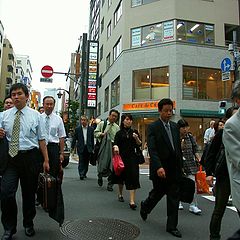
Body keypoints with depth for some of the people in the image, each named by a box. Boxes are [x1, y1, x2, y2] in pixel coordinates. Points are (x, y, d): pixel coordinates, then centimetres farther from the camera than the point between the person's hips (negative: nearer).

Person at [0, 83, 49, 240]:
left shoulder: (35, 115, 1)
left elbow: (41, 139, 0)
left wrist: (46, 160, -3)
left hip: (30, 158, -1)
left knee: (29, 193, 12)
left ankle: (29, 225, 33)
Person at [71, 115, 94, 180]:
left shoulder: (91, 129, 4)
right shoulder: (78, 129, 2)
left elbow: (92, 139, 7)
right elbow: (74, 139, 4)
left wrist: (92, 148, 5)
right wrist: (72, 147, 0)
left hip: (88, 148, 2)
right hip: (81, 148, -2)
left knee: (86, 162, 9)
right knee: (81, 162, -6)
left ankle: (84, 173, 23)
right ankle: (81, 174, -4)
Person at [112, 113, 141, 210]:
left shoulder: (134, 132, 6)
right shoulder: (119, 133, 2)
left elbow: (139, 145, 4)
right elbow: (115, 143, -8)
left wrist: (137, 138, -15)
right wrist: (115, 147, -30)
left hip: (132, 158, 0)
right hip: (121, 157, 0)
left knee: (133, 177, -9)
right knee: (121, 177, 14)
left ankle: (132, 201, -7)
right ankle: (120, 194, 40)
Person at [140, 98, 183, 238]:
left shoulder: (175, 127, 9)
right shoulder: (153, 127, -9)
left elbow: (179, 147, 13)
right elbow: (152, 149, -18)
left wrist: (181, 165, 10)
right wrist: (158, 167, -28)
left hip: (175, 169, 5)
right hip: (160, 169, -4)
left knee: (174, 198, 6)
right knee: (158, 193, 13)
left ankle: (172, 226, 19)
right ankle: (145, 207, 43)